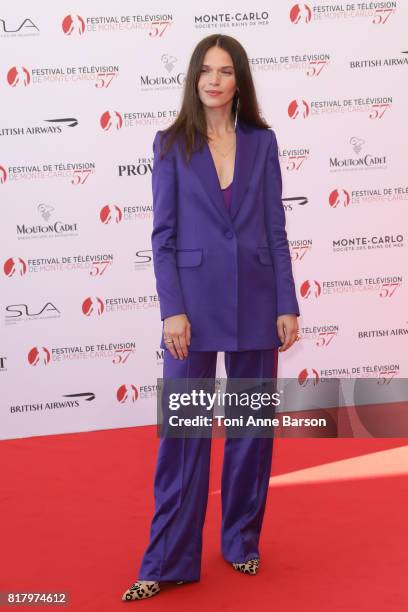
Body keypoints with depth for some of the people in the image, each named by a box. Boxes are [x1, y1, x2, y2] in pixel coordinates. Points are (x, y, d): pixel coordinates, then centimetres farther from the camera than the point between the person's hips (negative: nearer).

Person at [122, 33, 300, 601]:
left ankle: (242, 541, 26)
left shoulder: (262, 142, 5)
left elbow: (276, 230, 4)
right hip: (195, 299, -2)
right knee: (182, 429, 0)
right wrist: (172, 310, -10)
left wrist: (287, 305, -1)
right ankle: (168, 561, 8)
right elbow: (163, 234, -2)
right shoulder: (171, 144, 1)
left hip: (255, 299, 2)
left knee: (252, 424, 9)